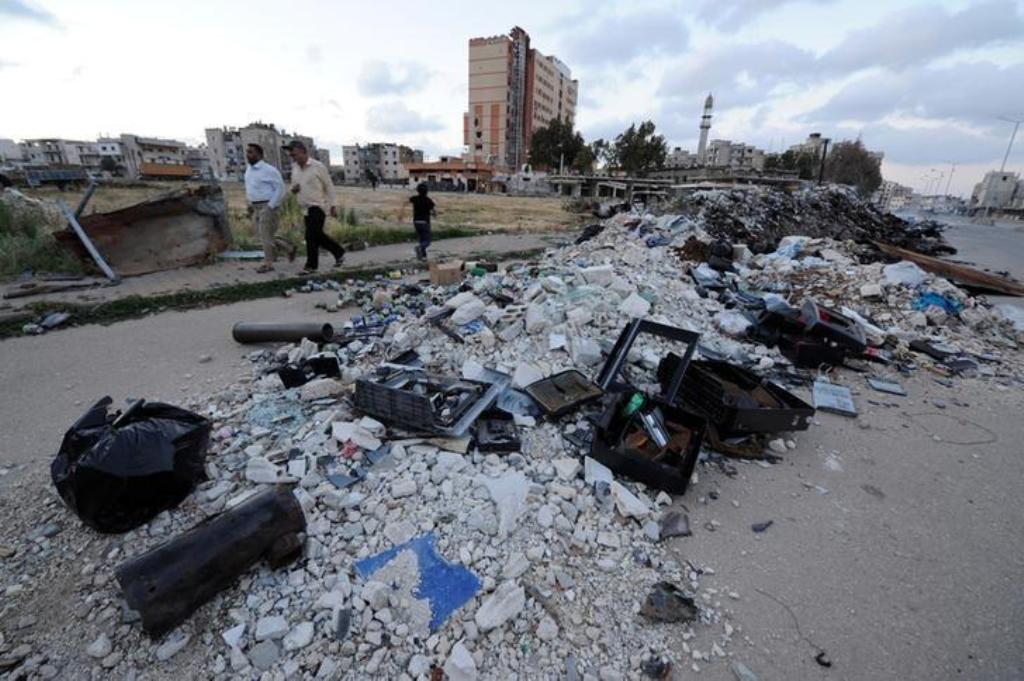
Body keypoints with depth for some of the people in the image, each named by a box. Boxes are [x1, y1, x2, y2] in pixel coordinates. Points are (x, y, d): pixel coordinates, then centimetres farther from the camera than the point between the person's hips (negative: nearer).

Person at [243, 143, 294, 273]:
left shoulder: (268, 170, -12)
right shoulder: (249, 169, 13)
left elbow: (280, 188, -14)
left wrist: (271, 206, -17)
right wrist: (251, 204, 14)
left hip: (267, 206, -8)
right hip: (256, 207, 8)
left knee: (266, 235, -4)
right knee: (261, 234, 9)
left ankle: (268, 263, 7)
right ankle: (288, 248, 22)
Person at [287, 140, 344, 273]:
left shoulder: (318, 166, -7)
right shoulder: (294, 169, 10)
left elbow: (329, 186, -4)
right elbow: (294, 187, 19)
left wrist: (333, 205, -7)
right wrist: (293, 189, -6)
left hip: (318, 206, -7)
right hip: (306, 208, 7)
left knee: (311, 236, -11)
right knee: (317, 235, 10)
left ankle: (311, 265, -2)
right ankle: (339, 253, 27)